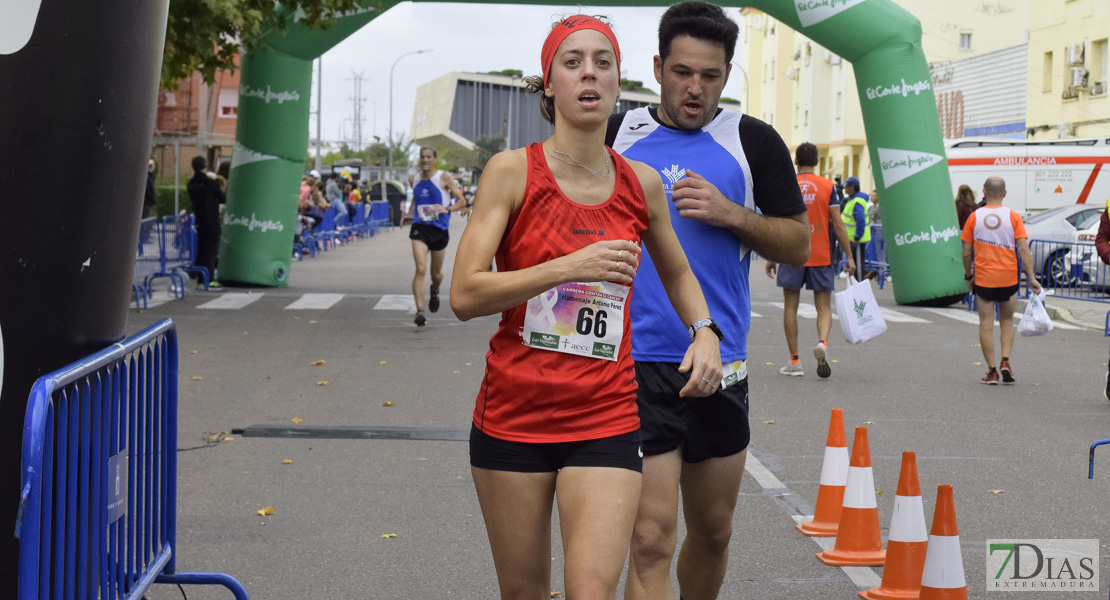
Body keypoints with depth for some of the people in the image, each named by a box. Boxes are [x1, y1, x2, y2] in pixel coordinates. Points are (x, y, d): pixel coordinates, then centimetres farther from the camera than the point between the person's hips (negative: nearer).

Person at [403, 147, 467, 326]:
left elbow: (462, 201, -6)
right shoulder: (414, 179, 5)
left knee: (436, 273, 14)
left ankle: (435, 291, 51)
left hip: (439, 230, -1)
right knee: (420, 269, -18)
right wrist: (409, 213, 8)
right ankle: (419, 311, -22)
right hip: (420, 229, 1)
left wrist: (448, 209, -25)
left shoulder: (444, 178, -7)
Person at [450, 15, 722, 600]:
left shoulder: (641, 184, 6)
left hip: (606, 423, 1)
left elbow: (677, 272, 25)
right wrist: (570, 267, -21)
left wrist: (705, 331, 6)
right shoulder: (512, 171, -4)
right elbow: (464, 295, -12)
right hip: (513, 415, -1)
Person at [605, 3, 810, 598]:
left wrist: (732, 215, -12)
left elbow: (798, 245, 4)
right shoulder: (615, 135, 5)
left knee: (712, 531, 15)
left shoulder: (753, 142, 4)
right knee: (651, 539, -10)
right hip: (635, 363, -2)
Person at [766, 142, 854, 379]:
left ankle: (795, 361, 7)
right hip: (821, 257, 0)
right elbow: (838, 224, -2)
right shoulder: (827, 186, 0)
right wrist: (849, 256, 4)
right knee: (823, 306, 8)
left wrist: (771, 257, 9)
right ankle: (822, 341, -21)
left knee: (790, 306, 9)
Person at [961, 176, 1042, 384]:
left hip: (983, 278, -1)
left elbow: (966, 252, -2)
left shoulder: (975, 217, -3)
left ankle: (992, 371, 3)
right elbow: (1023, 249, -10)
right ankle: (1005, 361, 2)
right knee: (1007, 320, 17)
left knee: (986, 324, 5)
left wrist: (968, 276, 12)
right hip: (1008, 277, 1)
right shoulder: (1013, 217, -4)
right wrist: (1032, 278, -7)